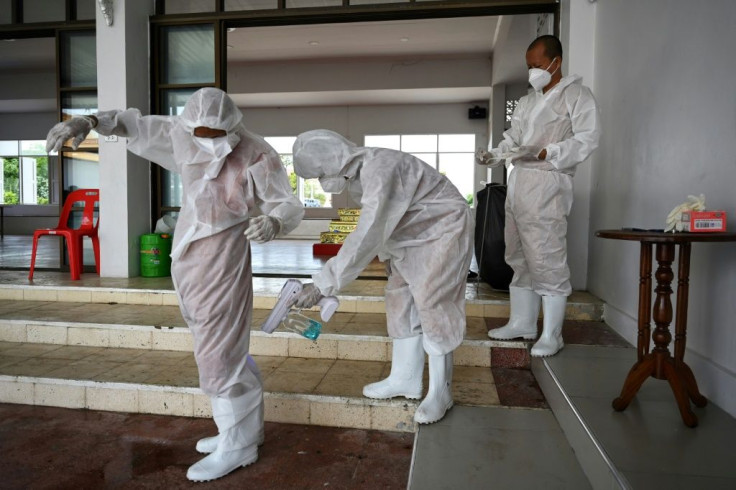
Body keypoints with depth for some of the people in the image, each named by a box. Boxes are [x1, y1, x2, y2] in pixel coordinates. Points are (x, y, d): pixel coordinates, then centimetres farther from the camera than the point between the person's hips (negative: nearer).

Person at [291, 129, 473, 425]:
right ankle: (405, 379, 18)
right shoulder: (354, 176, -3)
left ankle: (440, 392, 3)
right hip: (416, 234, 9)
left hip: (444, 228, -9)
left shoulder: (379, 168, -33)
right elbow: (374, 226, 8)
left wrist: (323, 284, -38)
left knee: (431, 302, -11)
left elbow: (367, 235, -39)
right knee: (401, 297, 7)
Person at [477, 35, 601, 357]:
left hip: (547, 185, -8)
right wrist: (495, 155, 0)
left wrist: (543, 154, -22)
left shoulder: (577, 94, 0)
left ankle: (552, 335, 3)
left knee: (547, 260, -7)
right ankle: (522, 322, 23)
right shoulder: (528, 100, 22)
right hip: (518, 182, 8)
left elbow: (587, 139, -11)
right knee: (519, 257, 11)